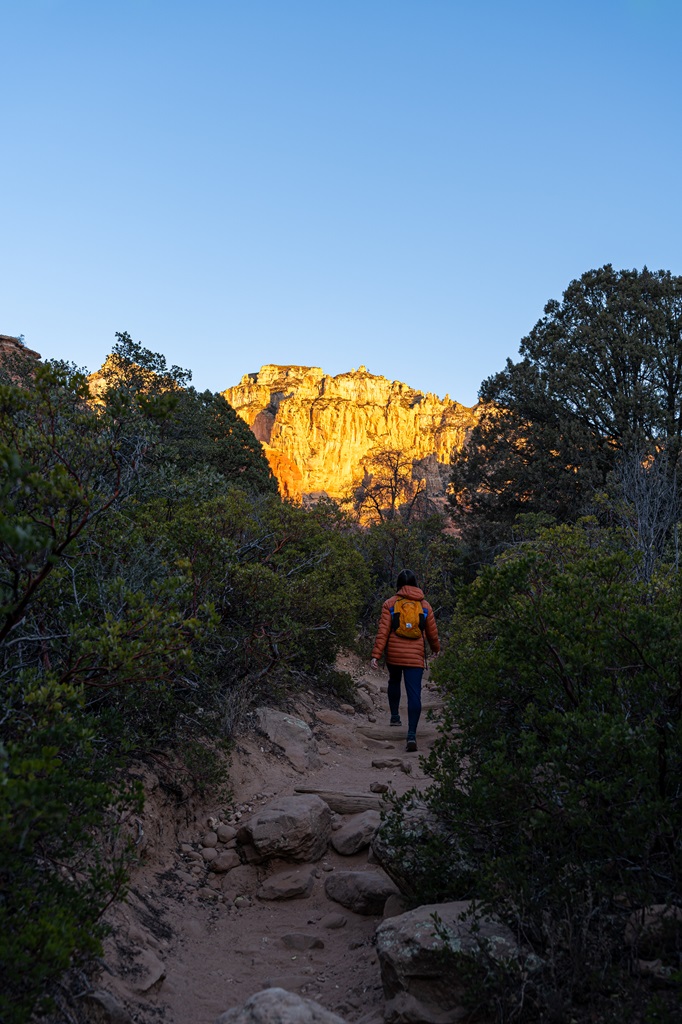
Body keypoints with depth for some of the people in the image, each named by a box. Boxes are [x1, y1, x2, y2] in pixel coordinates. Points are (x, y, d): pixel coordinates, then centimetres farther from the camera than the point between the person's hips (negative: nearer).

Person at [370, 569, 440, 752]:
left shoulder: (390, 604, 0)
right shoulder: (425, 605, 6)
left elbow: (383, 631, -7)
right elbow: (432, 633, 12)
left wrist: (376, 655, -8)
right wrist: (436, 649, 31)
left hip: (393, 654, 0)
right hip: (415, 656, 0)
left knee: (394, 681, 29)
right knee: (414, 693, -4)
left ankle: (395, 715, 32)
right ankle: (412, 734, -15)